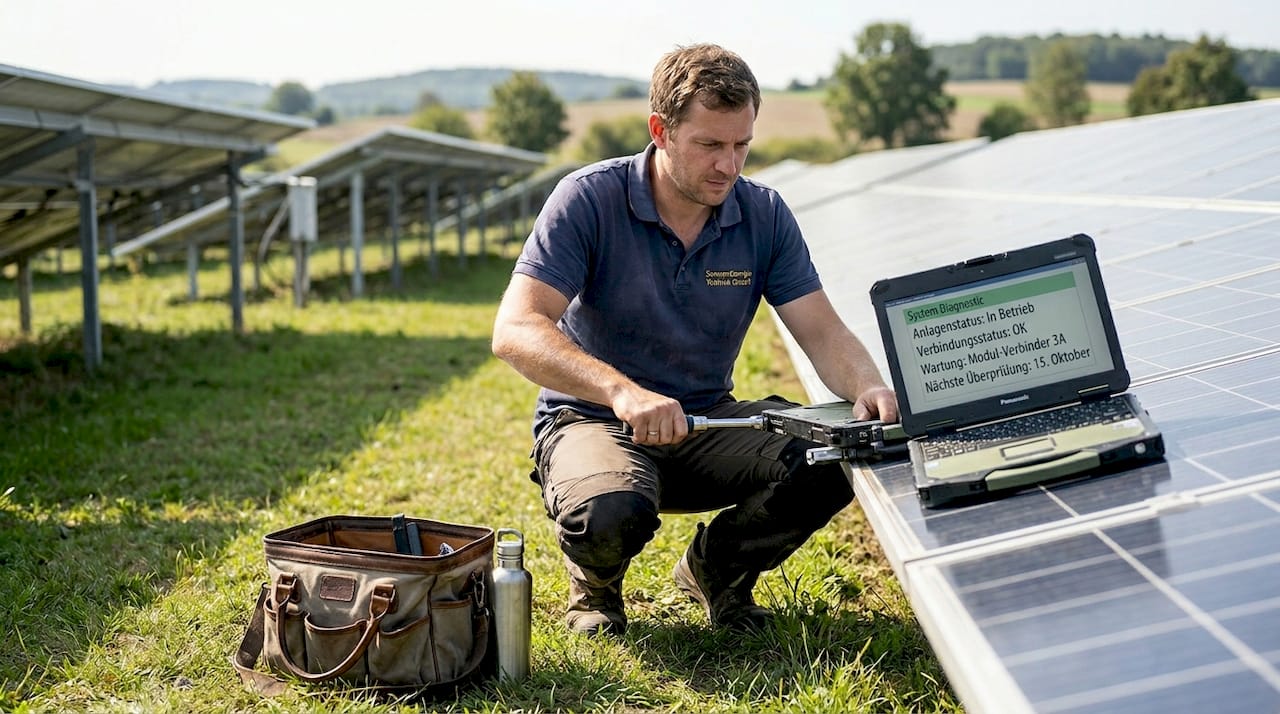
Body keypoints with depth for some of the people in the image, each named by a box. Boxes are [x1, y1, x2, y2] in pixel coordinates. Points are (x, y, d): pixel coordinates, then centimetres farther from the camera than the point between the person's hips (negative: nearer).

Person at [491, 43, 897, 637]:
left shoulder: (763, 214, -2)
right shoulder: (588, 200, -16)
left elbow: (822, 331, -4)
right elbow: (514, 331, -27)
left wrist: (868, 388, -28)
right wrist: (622, 391, -43)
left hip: (708, 420, 4)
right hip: (592, 420, -4)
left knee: (833, 459, -24)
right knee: (611, 512, -39)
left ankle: (718, 566, 8)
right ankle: (595, 586, 3)